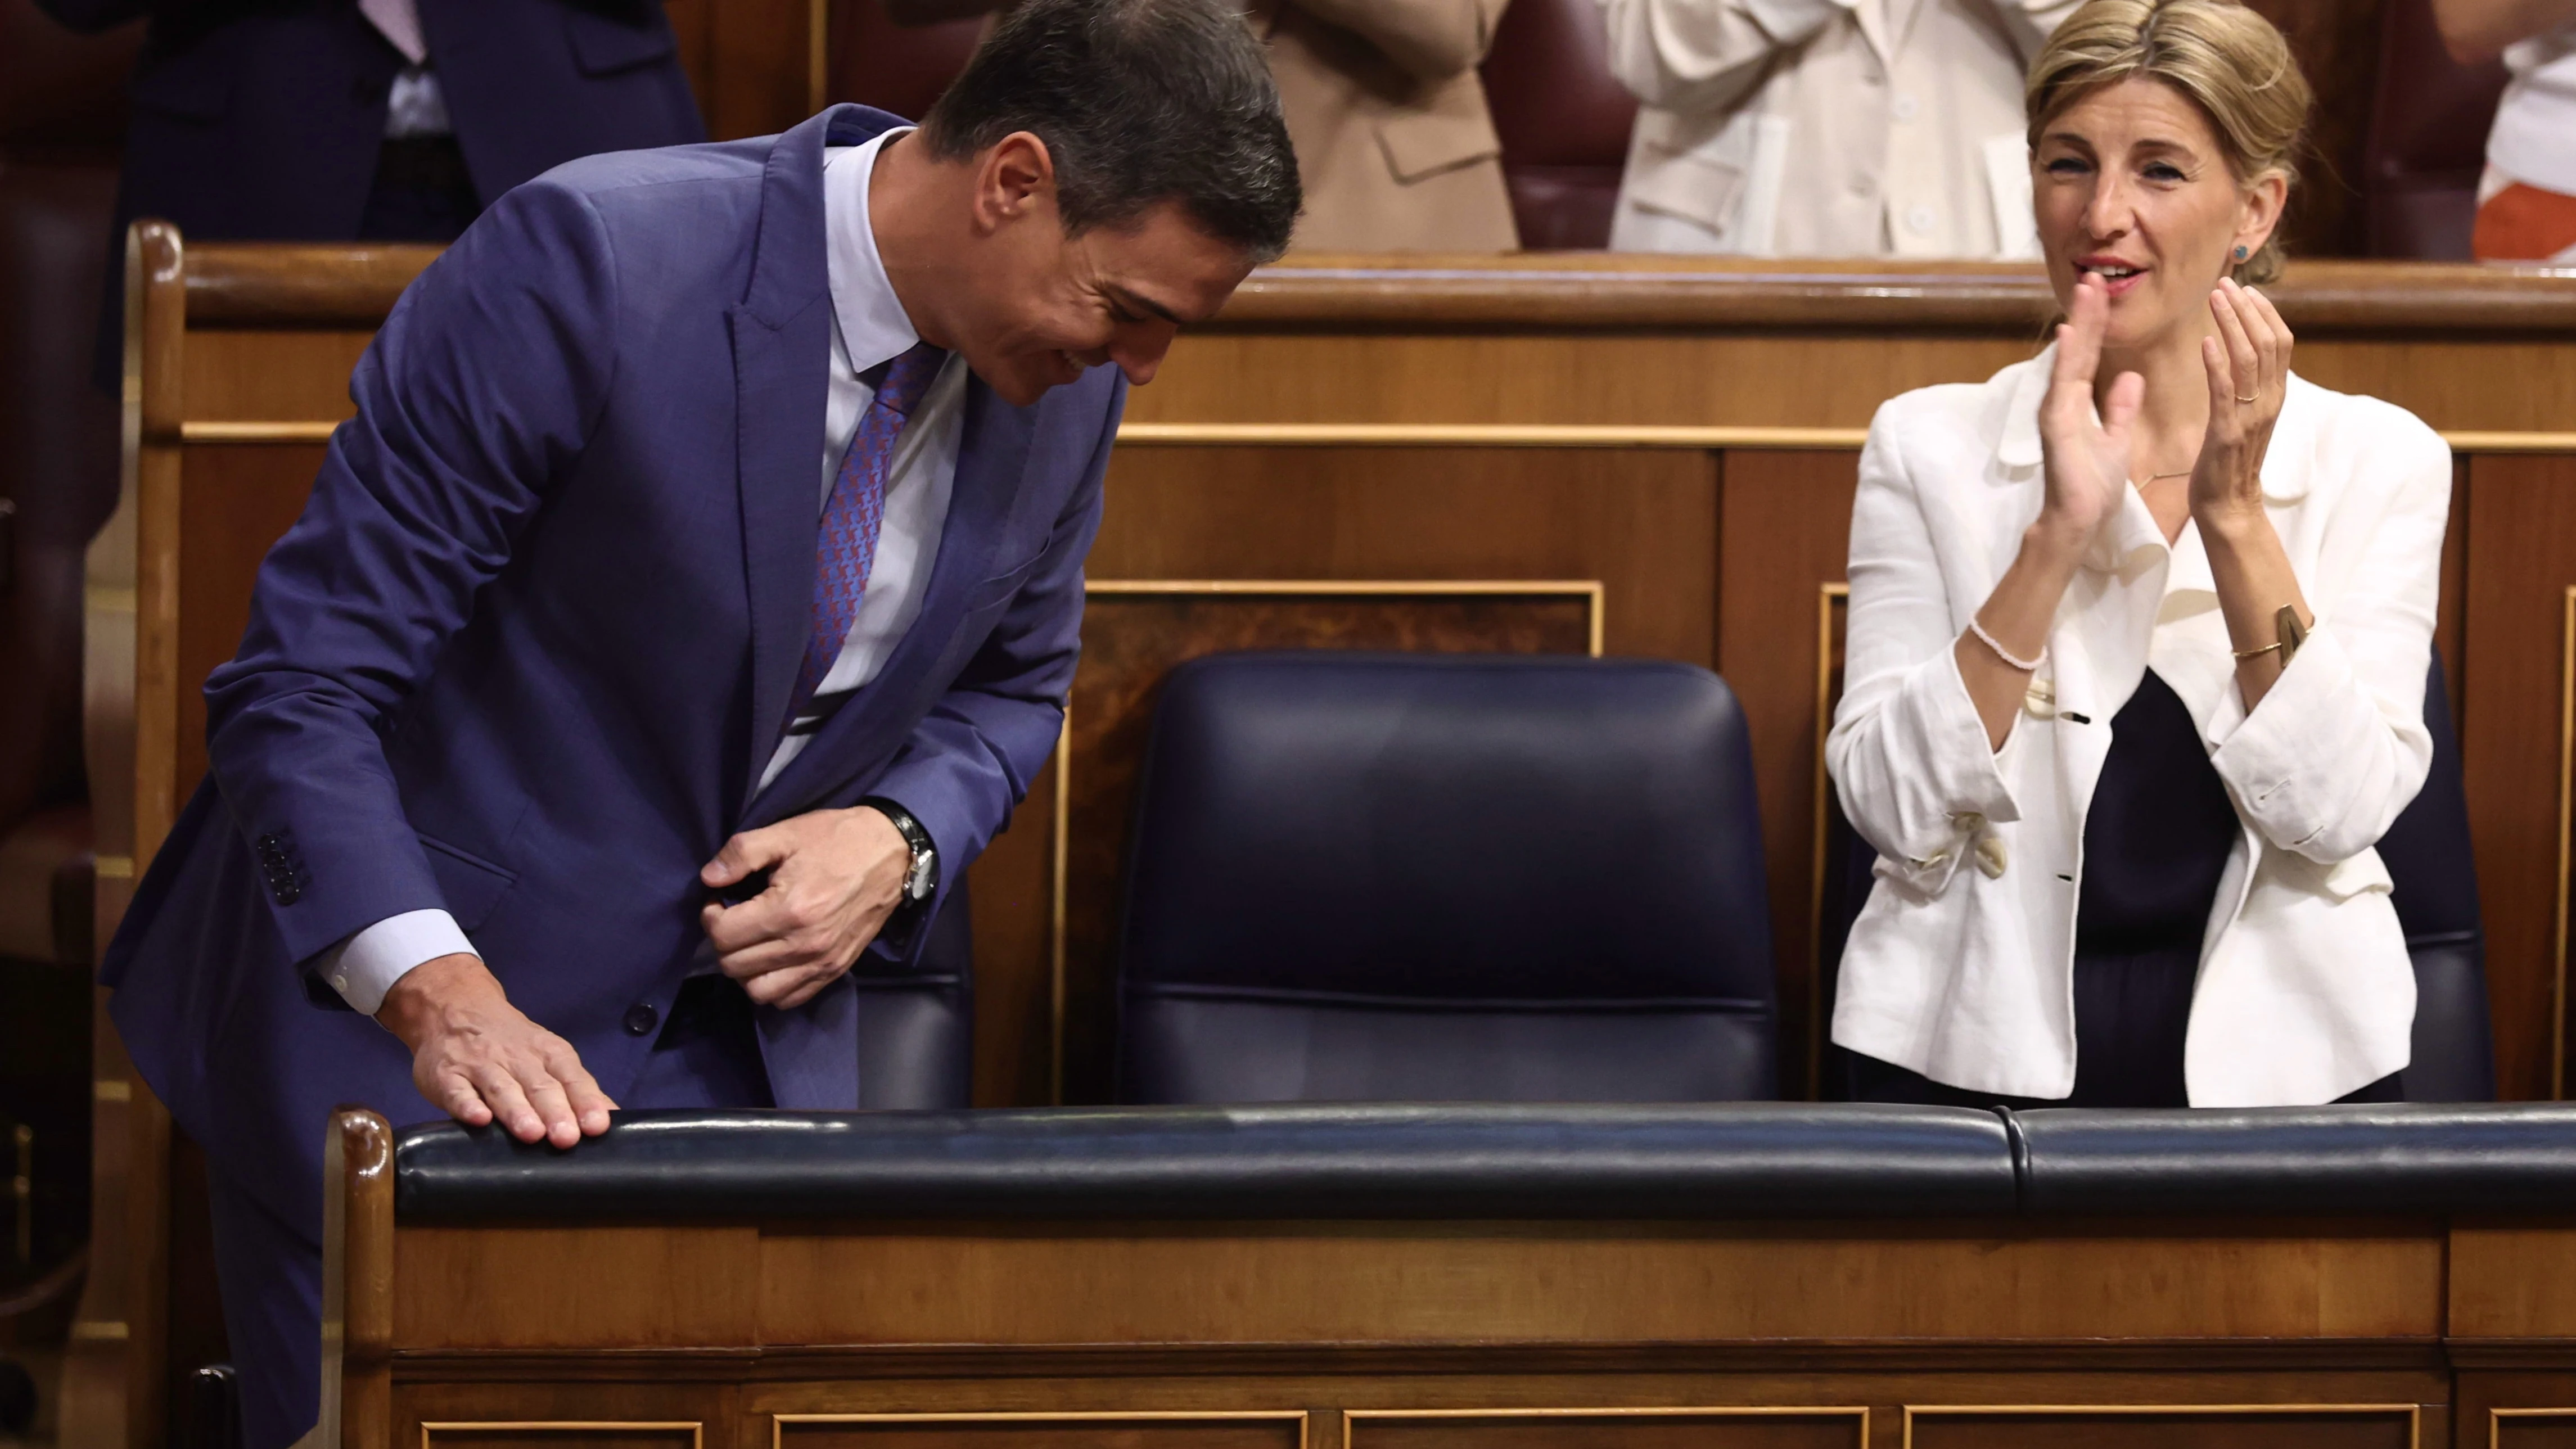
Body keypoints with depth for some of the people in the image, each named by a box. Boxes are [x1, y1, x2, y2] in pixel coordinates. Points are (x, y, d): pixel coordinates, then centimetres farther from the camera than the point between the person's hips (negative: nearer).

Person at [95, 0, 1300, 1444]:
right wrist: (438, 994, -36)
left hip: (742, 1028, 5)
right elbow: (300, 689, -23)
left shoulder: (1067, 377, -6)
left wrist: (900, 842, -10)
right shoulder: (586, 269, -25)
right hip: (381, 1014, -5)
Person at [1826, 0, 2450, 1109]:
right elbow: (1895, 810, -5)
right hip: (1983, 1051, 0)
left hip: (2275, 1059, 0)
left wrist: (2231, 514, -13)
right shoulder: (1929, 447, 6)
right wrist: (2056, 537, -14)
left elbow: (2335, 812, -6)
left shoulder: (2379, 464, 5)